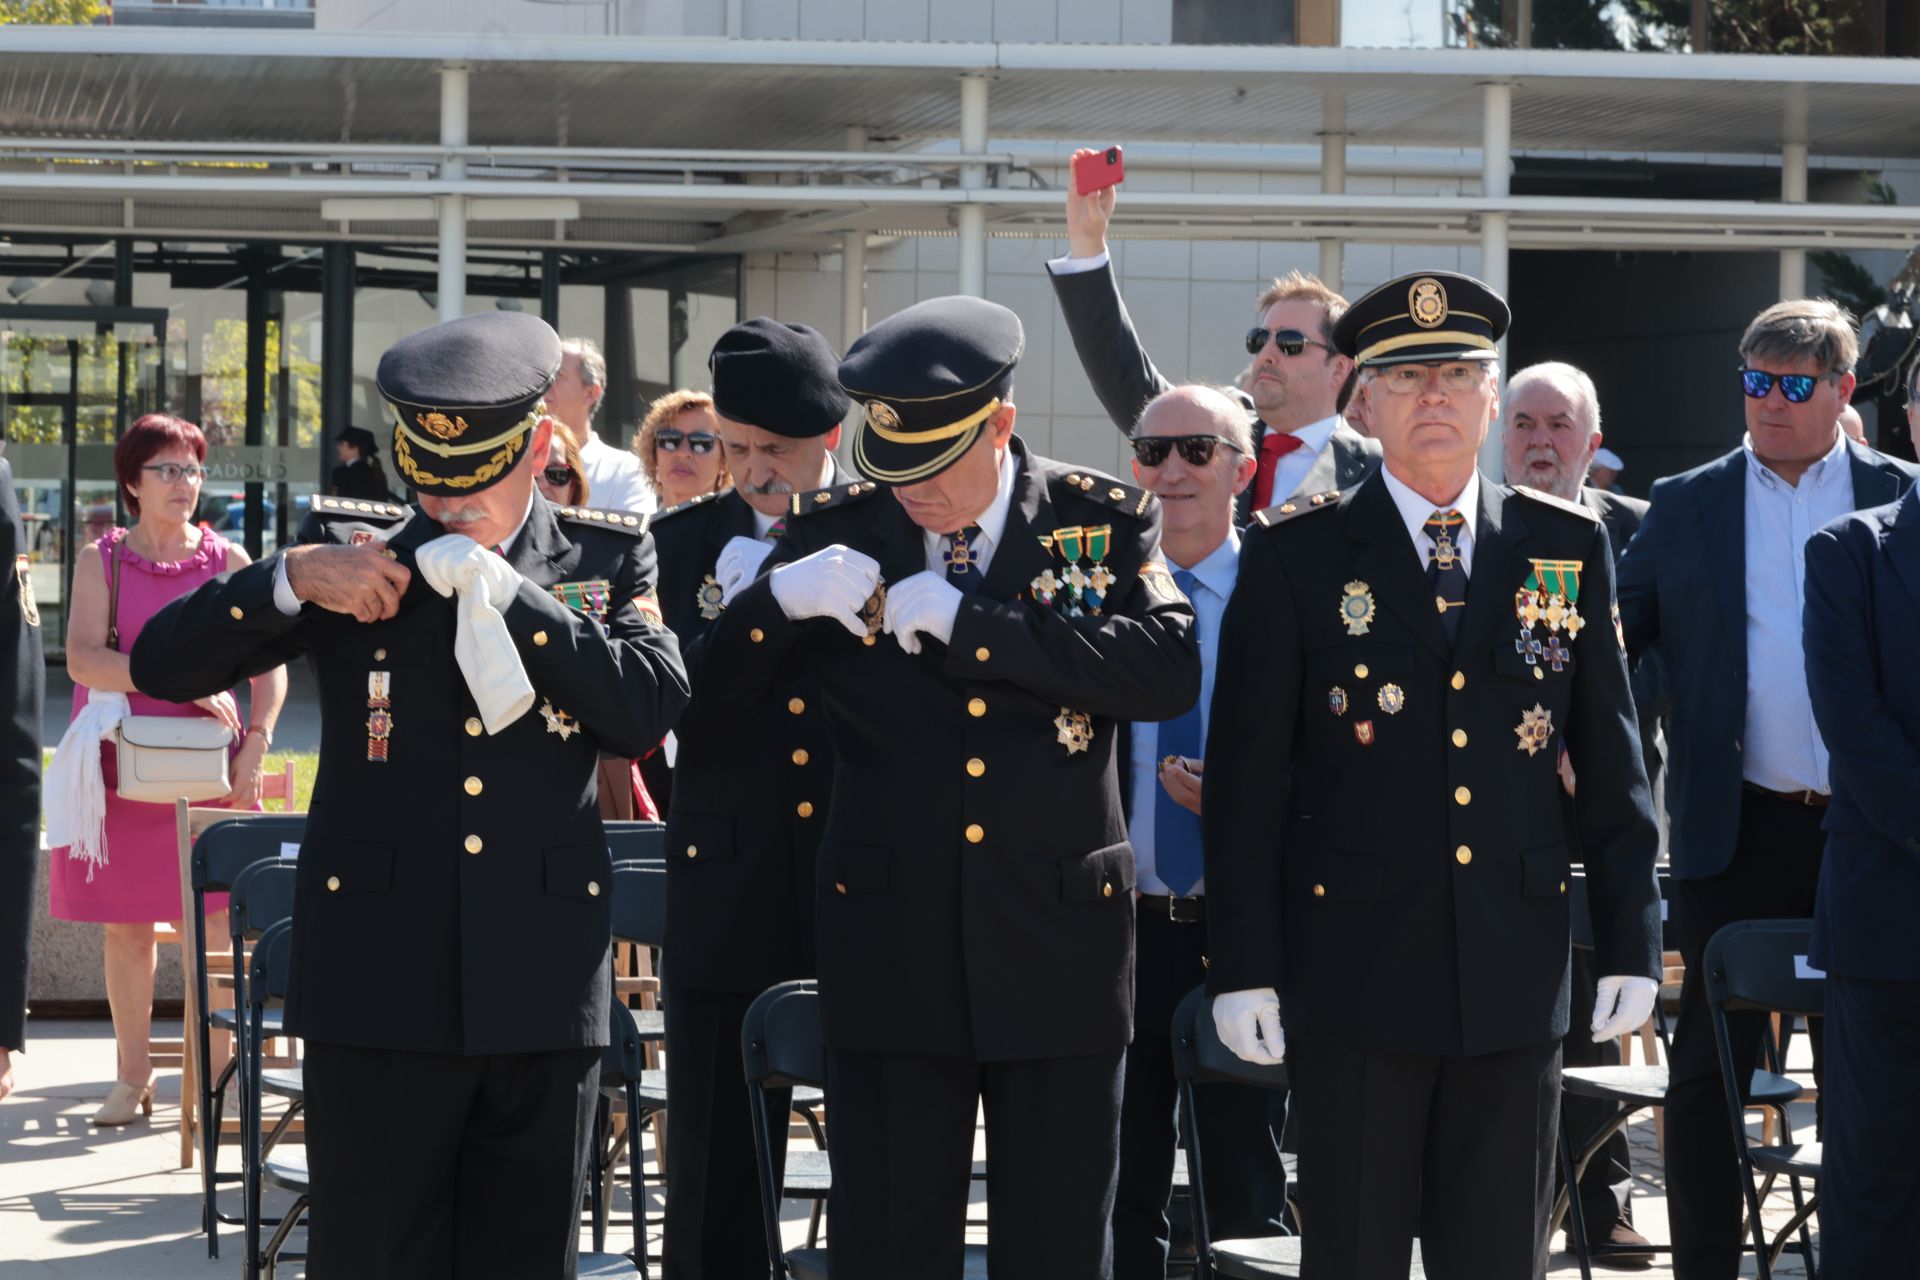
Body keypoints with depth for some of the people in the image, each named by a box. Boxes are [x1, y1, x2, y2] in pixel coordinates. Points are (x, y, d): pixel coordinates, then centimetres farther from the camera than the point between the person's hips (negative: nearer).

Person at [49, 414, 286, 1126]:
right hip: (121, 764, 0)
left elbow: (270, 664, 1)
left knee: (215, 923, -5)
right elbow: (82, 659, -11)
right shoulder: (101, 561, 3)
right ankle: (132, 1078, 16)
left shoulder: (229, 562, 5)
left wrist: (254, 745, -13)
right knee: (125, 925, 4)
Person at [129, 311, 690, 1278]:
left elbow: (648, 712, -9)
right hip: (382, 984, -1)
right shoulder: (349, 548, 6)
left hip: (542, 984, 1)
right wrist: (292, 578, -14)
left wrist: (509, 592, -13)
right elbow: (162, 666, 1)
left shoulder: (610, 561, 8)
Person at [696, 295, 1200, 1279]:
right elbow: (708, 699, 5)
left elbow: (1170, 670, -17)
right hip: (891, 956, 1)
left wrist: (967, 621, -21)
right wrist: (781, 598, -16)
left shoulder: (1104, 526, 0)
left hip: (1057, 949, -1)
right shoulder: (832, 534, 4)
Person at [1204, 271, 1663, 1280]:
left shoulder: (1567, 547, 8)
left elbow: (1611, 763, 9)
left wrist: (1631, 941, 5)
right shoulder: (1296, 555, 0)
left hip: (1516, 972, 2)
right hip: (1354, 964, -2)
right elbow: (1244, 775, -1)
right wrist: (1242, 967, -6)